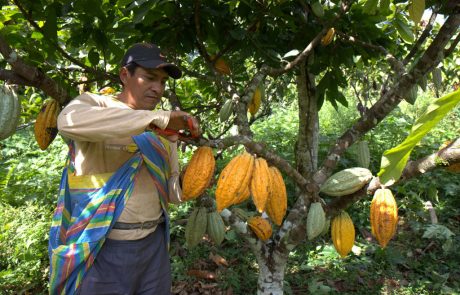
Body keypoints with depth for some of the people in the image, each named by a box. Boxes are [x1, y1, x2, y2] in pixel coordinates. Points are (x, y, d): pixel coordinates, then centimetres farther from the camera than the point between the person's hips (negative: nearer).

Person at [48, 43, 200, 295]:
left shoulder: (163, 130, 9)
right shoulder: (93, 103, -5)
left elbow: (171, 191, 12)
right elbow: (68, 121, -31)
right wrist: (158, 119, -32)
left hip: (154, 244, 5)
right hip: (102, 248, -5)